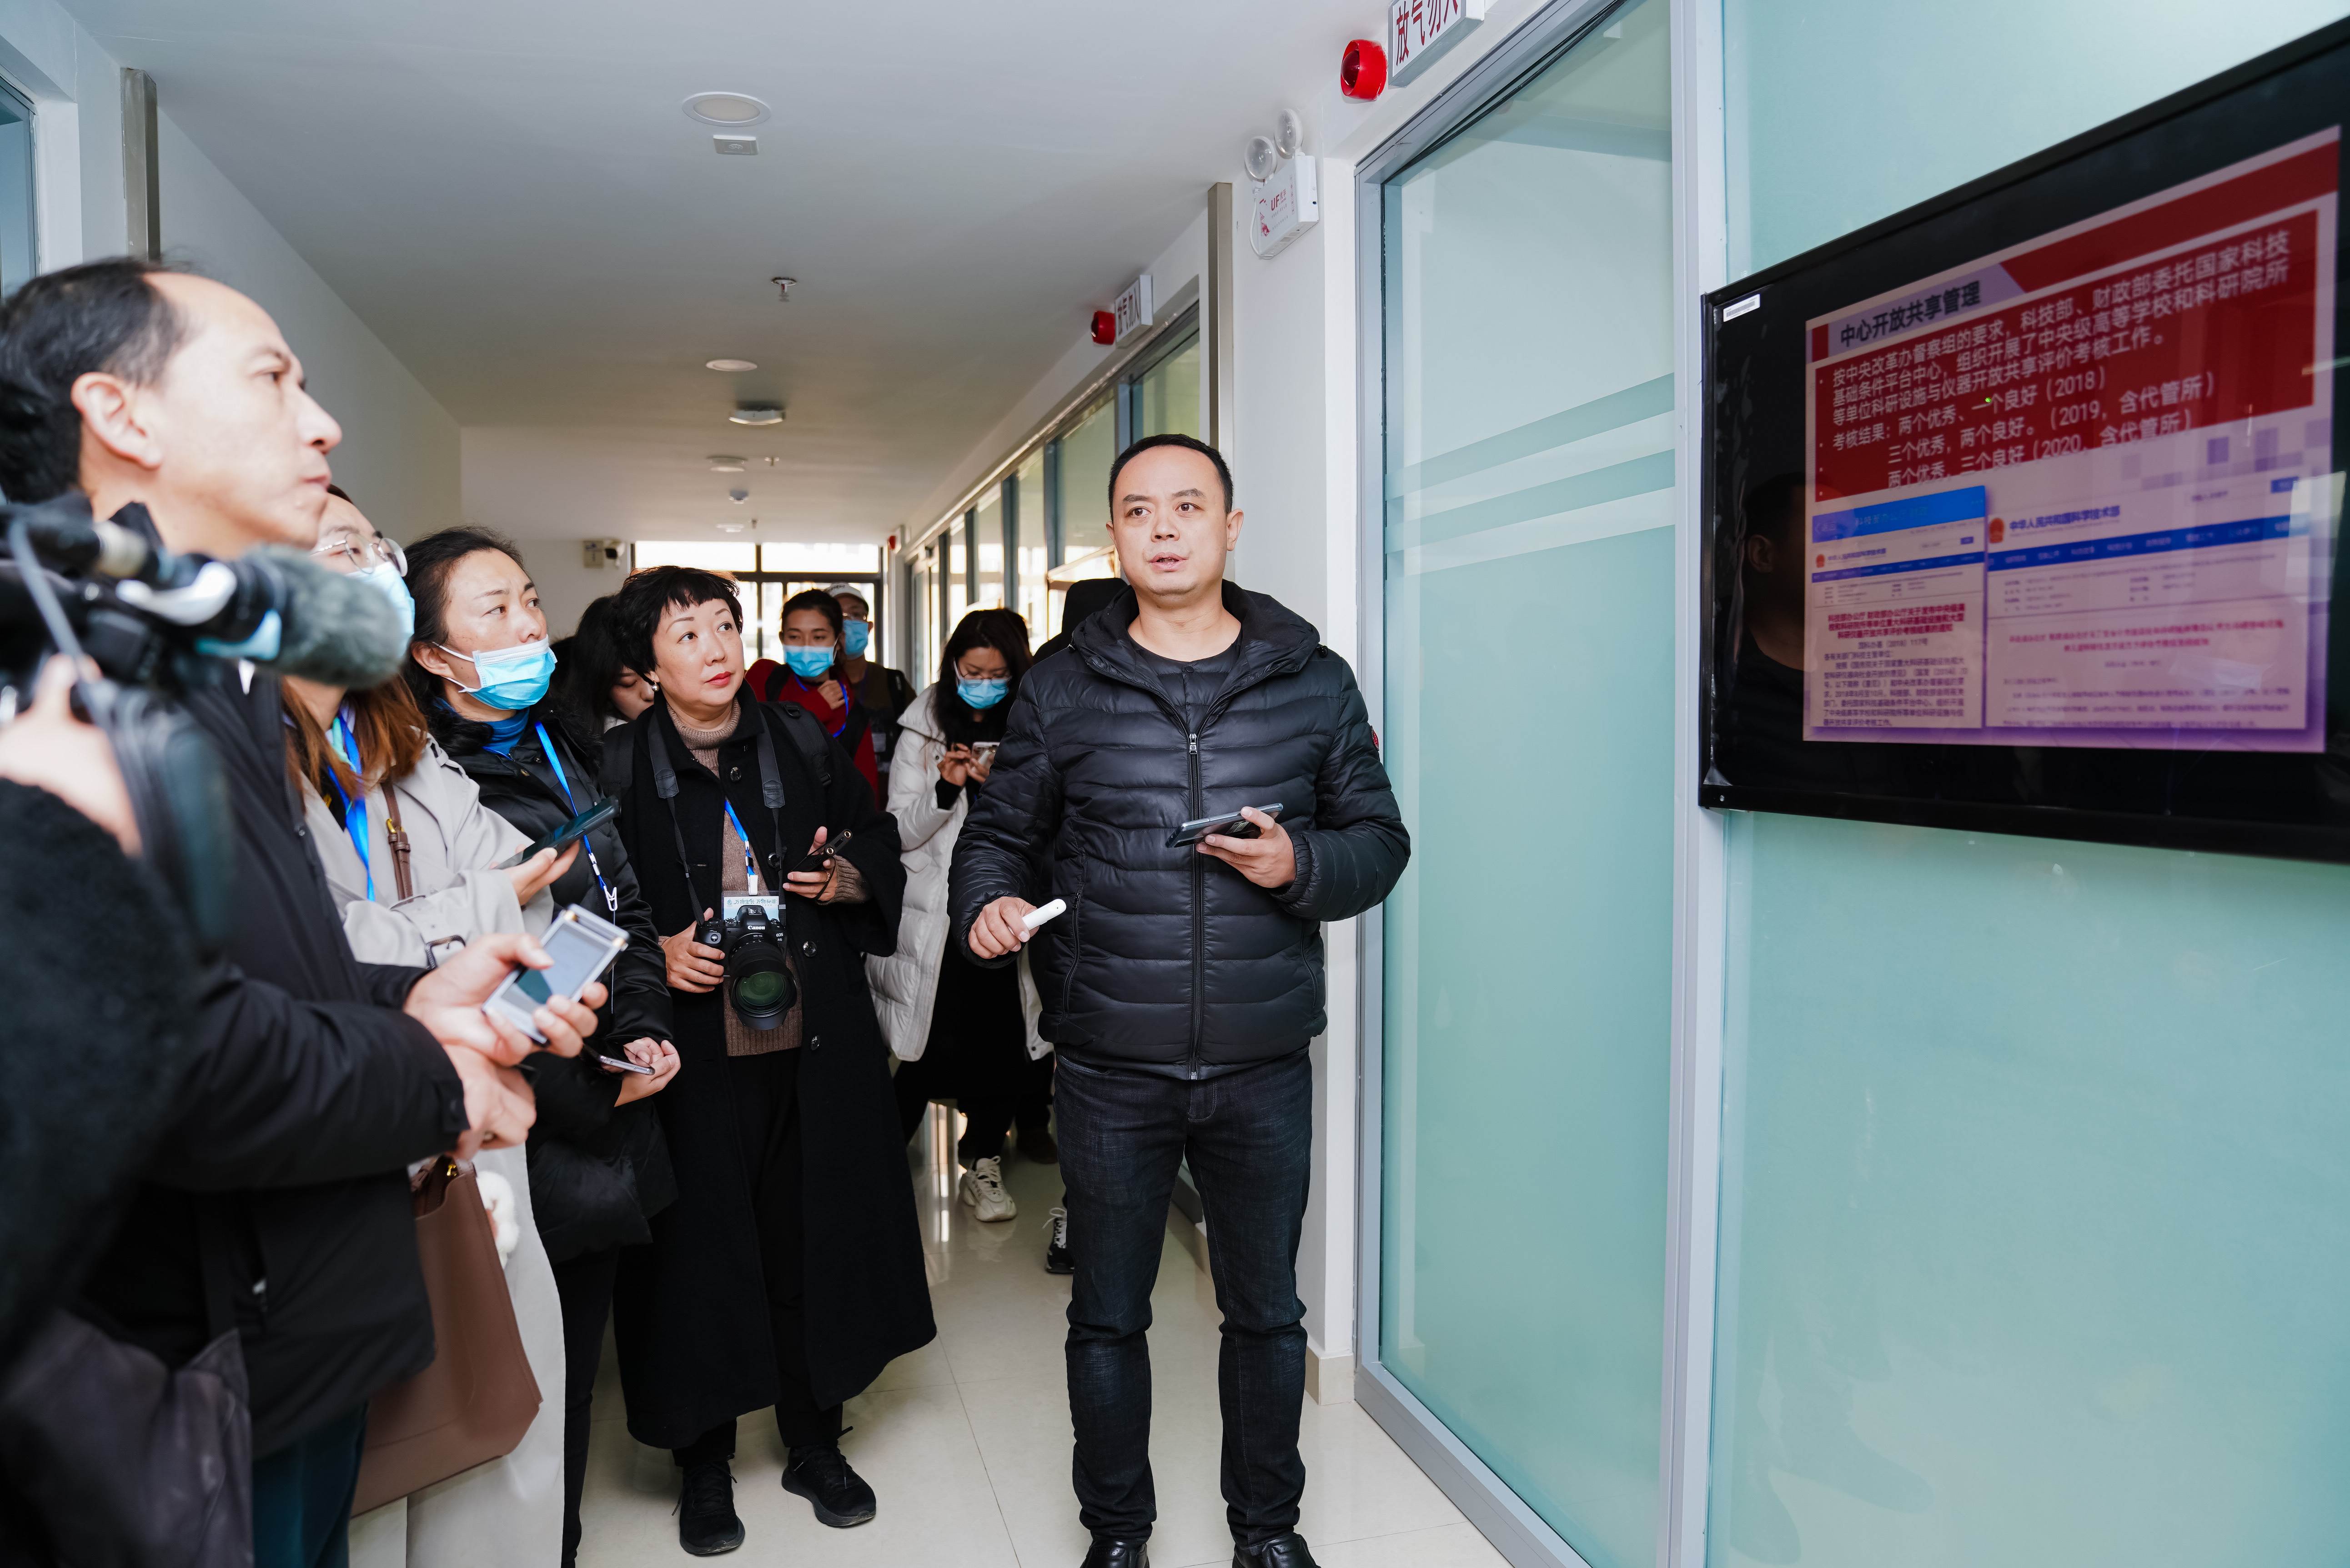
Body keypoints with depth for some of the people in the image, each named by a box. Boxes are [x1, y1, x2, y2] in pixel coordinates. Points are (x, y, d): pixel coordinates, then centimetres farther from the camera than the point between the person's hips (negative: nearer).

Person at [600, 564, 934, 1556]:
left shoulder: (801, 744, 4)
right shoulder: (618, 767, -3)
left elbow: (878, 843, 14)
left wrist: (845, 878, -6)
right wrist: (657, 951, -14)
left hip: (813, 1047, 3)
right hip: (694, 1054, -2)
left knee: (811, 1241, 12)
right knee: (700, 1252, 8)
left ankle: (815, 1444, 33)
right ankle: (703, 1465, 30)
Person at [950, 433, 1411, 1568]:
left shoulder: (1313, 682, 2)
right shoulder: (1062, 687, 1)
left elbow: (1379, 842, 5)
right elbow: (995, 832, 6)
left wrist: (1301, 865, -16)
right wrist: (988, 904, -15)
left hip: (1264, 1069, 1)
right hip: (1109, 1072, 0)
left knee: (1266, 1312, 17)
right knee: (1107, 1314, 15)